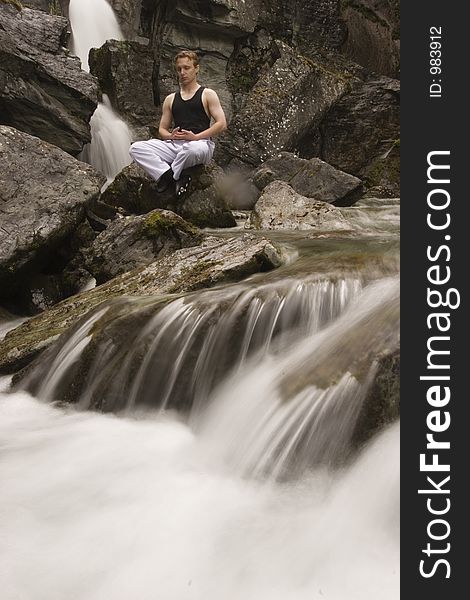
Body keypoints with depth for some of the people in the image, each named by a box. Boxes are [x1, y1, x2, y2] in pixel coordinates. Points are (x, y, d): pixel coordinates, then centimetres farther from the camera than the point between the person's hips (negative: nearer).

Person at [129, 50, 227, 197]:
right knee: (136, 148, -17)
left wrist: (196, 136, -13)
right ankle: (173, 175, -29)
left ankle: (168, 176, -17)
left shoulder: (207, 95, 11)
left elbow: (222, 124, -1)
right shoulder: (171, 99, 24)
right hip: (174, 145, 4)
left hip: (201, 143, -4)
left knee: (191, 148, -43)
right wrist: (171, 135, -3)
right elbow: (162, 129, 23)